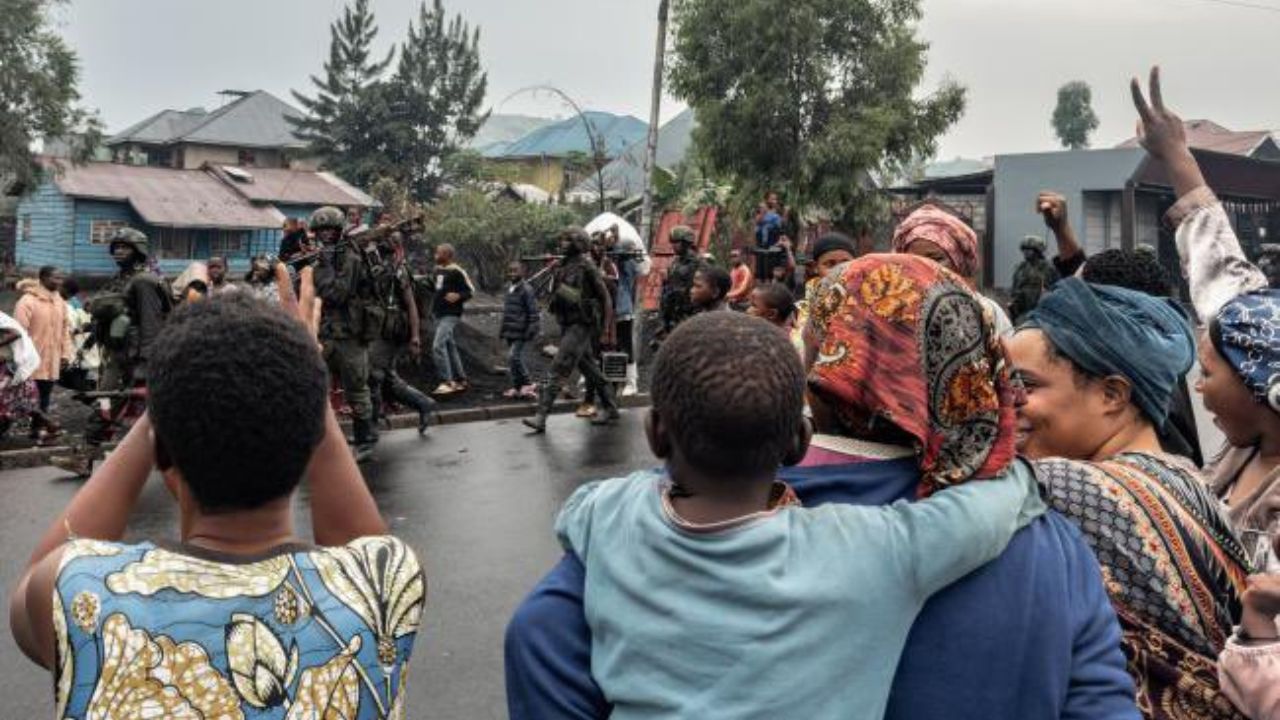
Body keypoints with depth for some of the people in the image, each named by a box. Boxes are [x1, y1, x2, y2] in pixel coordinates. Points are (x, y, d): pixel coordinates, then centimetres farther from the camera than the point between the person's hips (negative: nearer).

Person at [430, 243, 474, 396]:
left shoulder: (457, 272, -12)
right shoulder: (438, 270, 13)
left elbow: (471, 290, -10)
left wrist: (458, 296, -26)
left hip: (451, 315, -9)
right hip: (439, 314, 9)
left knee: (438, 346, -19)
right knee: (450, 346, 14)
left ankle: (446, 382, -18)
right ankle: (461, 380, 23)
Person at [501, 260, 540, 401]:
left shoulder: (526, 290, -12)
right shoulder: (509, 288, 13)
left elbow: (533, 313, -13)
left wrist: (531, 330, -17)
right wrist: (503, 329, 21)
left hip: (521, 332, -8)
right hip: (510, 331, 8)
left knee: (513, 356, -15)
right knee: (515, 358, 12)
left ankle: (528, 384, -4)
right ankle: (517, 386, 19)